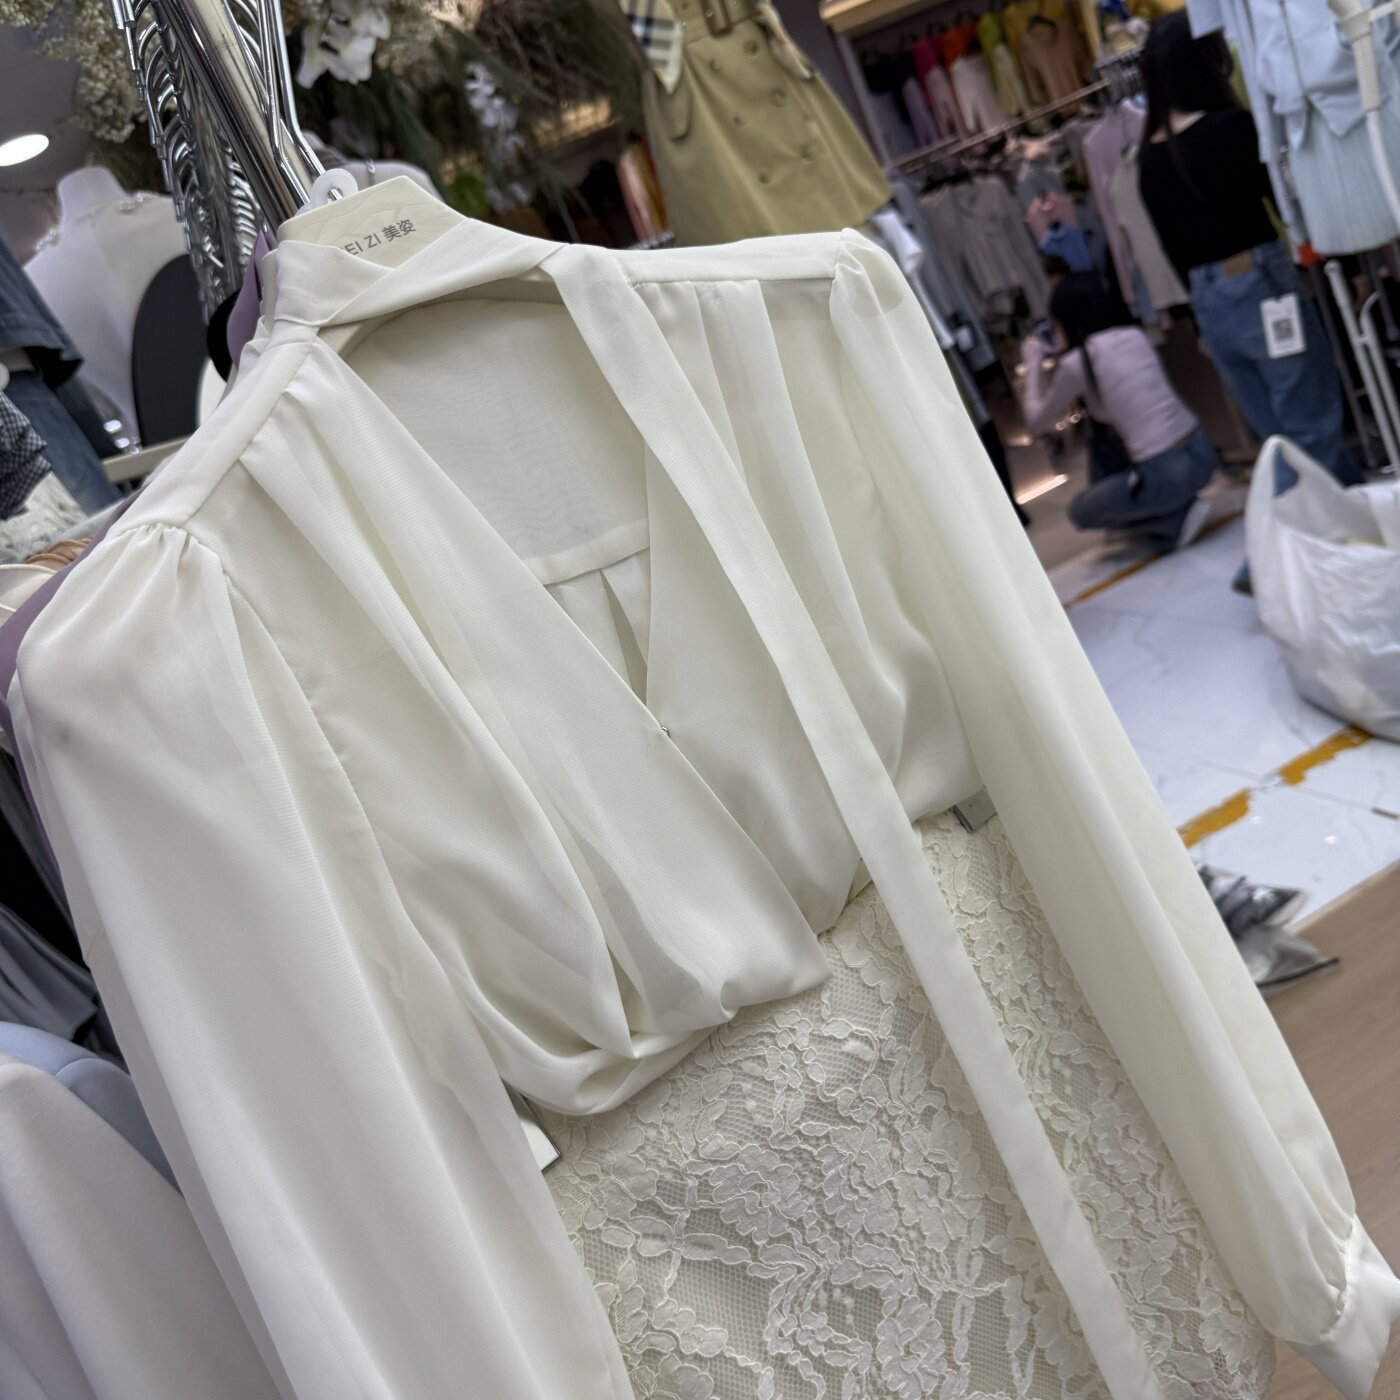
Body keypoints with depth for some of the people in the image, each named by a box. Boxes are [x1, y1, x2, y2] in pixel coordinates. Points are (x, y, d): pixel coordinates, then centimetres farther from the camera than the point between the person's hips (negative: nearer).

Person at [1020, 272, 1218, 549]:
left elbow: (1036, 422, 6)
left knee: (1080, 510, 19)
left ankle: (1177, 520, 3)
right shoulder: (1136, 335, 10)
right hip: (1201, 451, 8)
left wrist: (1034, 363, 16)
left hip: (1165, 476, -8)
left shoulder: (1076, 364, -9)